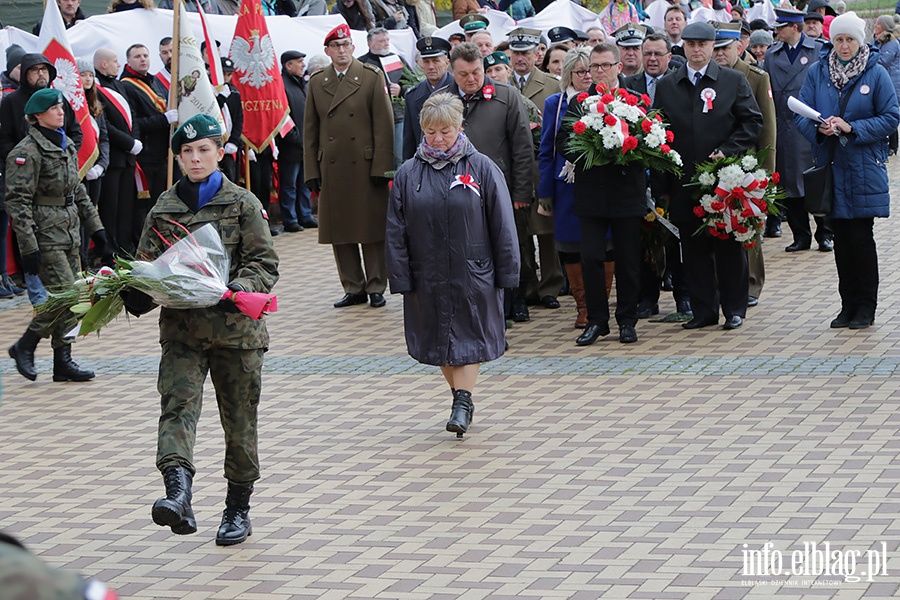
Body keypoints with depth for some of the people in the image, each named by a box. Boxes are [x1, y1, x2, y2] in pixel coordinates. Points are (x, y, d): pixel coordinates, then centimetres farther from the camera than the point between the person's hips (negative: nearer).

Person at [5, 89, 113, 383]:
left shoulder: (66, 146, 14)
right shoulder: (26, 152, -12)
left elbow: (78, 192, 21)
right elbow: (18, 202, -15)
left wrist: (96, 230, 18)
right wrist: (29, 247, -19)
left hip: (70, 235, 8)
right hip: (46, 237, -8)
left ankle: (63, 361, 11)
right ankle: (24, 346, 4)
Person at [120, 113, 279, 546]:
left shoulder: (242, 204, 2)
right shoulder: (164, 208, 10)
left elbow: (265, 264, -2)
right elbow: (147, 264, 11)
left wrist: (240, 288, -22)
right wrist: (137, 295, -11)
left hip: (235, 327, -1)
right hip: (181, 328, 1)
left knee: (239, 419, 7)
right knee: (177, 404, -20)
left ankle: (238, 508, 22)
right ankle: (178, 494, -37)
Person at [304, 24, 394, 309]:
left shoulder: (372, 78, 0)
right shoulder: (316, 82, 9)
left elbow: (384, 126, -3)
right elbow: (310, 131, 11)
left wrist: (381, 167, -9)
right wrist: (311, 172, 5)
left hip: (365, 167, -3)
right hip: (331, 170, 3)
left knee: (372, 231, 1)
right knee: (339, 232, 6)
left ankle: (376, 288, 10)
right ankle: (353, 288, 15)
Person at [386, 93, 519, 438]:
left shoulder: (481, 168, -5)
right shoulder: (408, 174, 2)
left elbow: (502, 225, -2)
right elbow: (396, 231, 3)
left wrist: (506, 273, -4)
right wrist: (400, 277, -1)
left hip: (472, 273, -3)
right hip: (428, 276, 3)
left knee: (467, 337, -4)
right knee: (439, 340, 10)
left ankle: (463, 401, -1)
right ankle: (461, 398, 24)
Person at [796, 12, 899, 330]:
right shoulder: (817, 72, 5)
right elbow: (802, 115, 4)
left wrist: (851, 128, -15)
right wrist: (820, 128, -17)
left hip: (864, 169, -3)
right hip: (830, 166, 3)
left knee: (861, 237, -3)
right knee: (841, 237, 7)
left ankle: (866, 306, 7)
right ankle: (848, 304, 16)